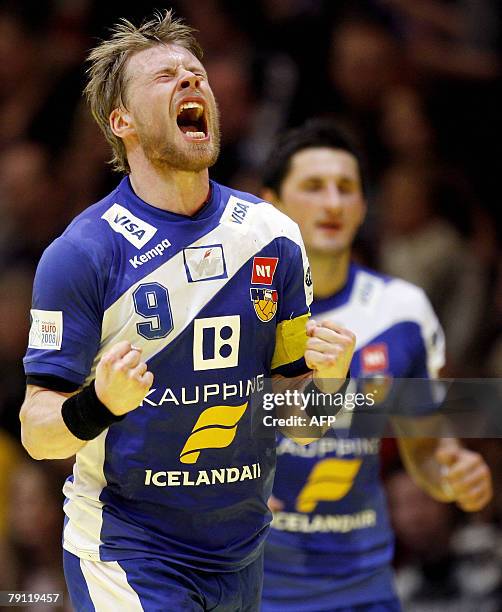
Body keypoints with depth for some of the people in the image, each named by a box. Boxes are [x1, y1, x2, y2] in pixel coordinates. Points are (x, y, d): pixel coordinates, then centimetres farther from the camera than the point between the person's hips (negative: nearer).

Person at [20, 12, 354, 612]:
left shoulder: (273, 236, 3)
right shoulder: (83, 251, -12)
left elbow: (288, 397, 11)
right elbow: (37, 433, -12)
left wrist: (326, 378, -10)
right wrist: (99, 405, -32)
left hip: (243, 551, 5)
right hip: (127, 555, -5)